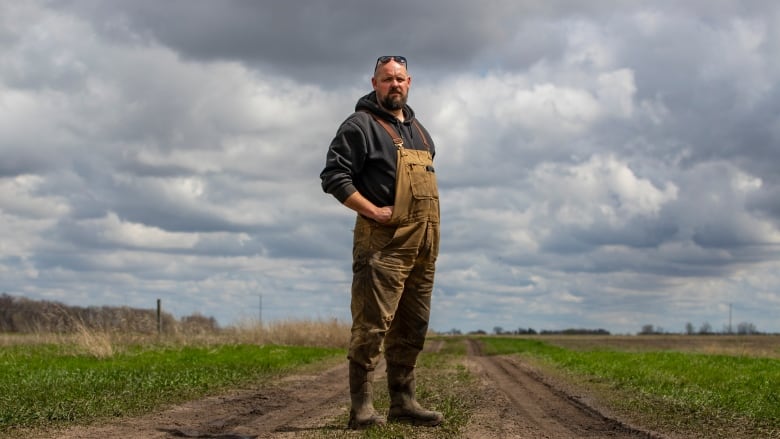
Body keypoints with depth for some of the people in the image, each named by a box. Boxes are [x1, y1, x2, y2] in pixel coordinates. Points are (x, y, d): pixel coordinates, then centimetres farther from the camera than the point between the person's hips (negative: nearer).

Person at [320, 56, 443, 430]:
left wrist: (428, 222, 16)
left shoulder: (418, 130, 22)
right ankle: (362, 408, -11)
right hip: (384, 243, -8)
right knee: (373, 325, -12)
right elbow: (333, 175, -12)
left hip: (422, 247, 8)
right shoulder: (361, 125, -4)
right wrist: (373, 211, -17)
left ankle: (403, 402, 17)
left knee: (411, 329, 10)